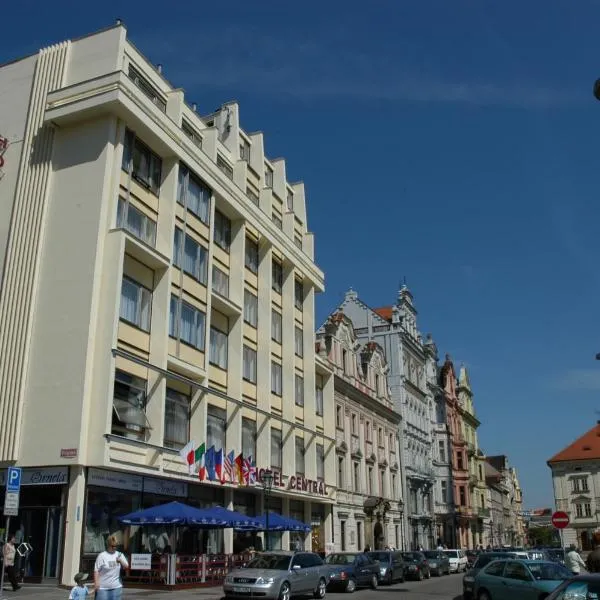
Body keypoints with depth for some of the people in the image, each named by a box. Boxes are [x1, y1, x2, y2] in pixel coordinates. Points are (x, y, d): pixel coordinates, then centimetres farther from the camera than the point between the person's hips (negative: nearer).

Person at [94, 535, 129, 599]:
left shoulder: (119, 555, 7)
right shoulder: (102, 556, -7)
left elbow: (126, 567, 7)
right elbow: (96, 570, -8)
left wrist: (121, 561, -11)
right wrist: (96, 582, -16)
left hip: (116, 586, 4)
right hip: (103, 587, -4)